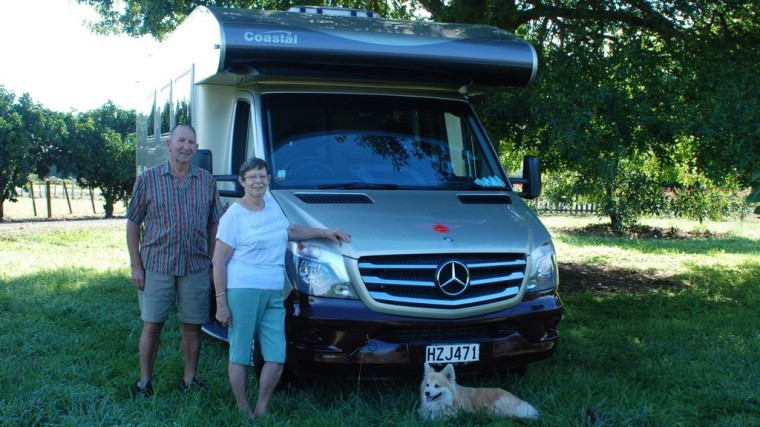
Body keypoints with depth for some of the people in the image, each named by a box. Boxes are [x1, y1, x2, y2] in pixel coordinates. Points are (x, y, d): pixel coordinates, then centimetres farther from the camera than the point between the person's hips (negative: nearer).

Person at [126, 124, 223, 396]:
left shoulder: (207, 181, 6)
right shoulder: (148, 179, 0)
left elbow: (214, 225, 10)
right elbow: (133, 224, 2)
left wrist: (215, 264, 5)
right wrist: (135, 265, -3)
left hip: (196, 268, 2)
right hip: (155, 267, -2)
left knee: (193, 327, 8)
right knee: (152, 326, 4)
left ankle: (189, 380, 21)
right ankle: (145, 382, 16)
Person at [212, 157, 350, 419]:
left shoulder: (271, 204, 12)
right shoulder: (234, 216, -7)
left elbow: (290, 230, 31)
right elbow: (219, 262, -7)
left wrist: (324, 233, 20)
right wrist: (221, 302, -11)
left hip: (273, 294, 6)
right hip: (243, 291, -6)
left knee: (276, 359, 3)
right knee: (240, 356, 3)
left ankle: (261, 411, 17)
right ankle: (244, 412, 17)